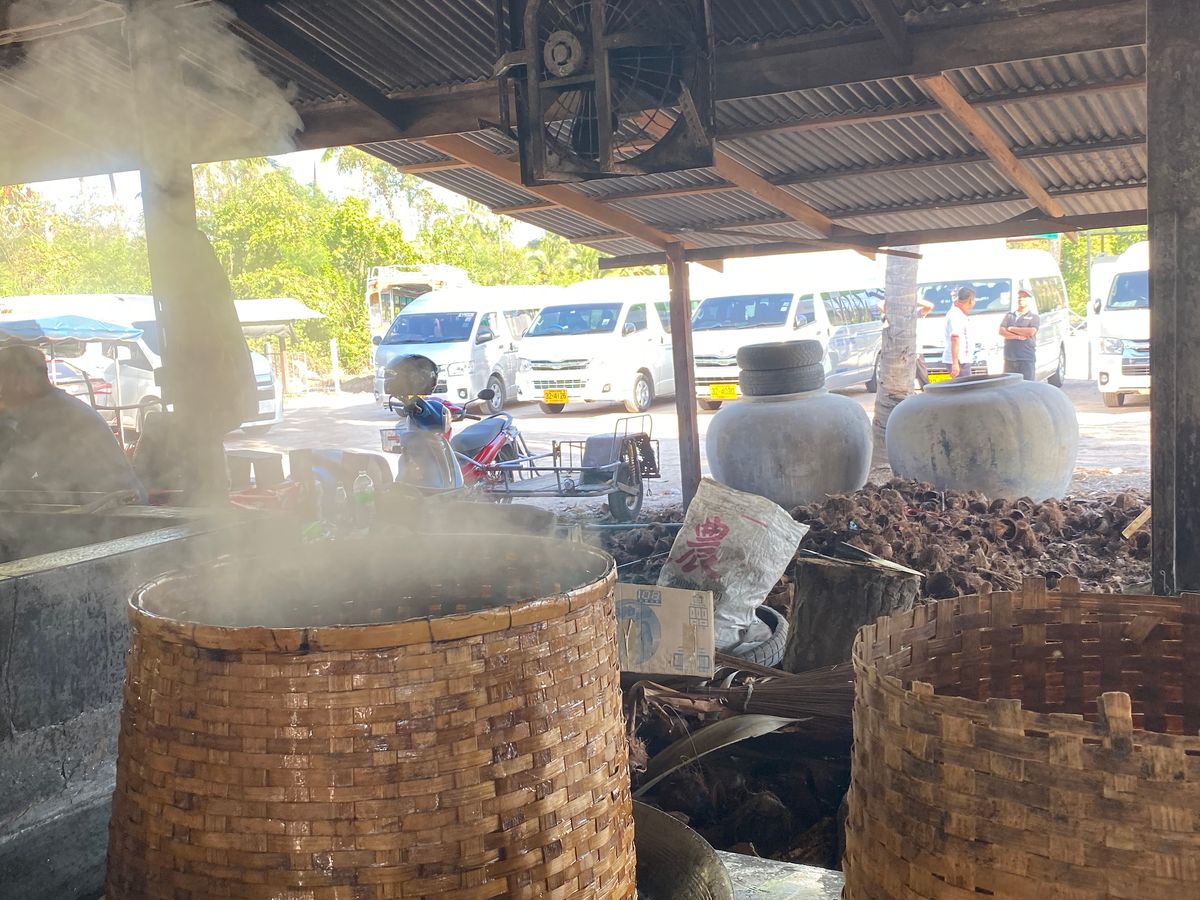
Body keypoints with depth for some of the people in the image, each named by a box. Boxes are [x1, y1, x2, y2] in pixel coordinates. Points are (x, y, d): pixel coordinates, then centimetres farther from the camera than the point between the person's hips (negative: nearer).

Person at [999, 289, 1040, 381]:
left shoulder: (1034, 317, 6)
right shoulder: (1009, 316, 17)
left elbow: (1031, 332, -11)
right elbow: (1001, 331, 3)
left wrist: (1011, 329, -2)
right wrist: (1018, 336, -10)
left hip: (1027, 359, -3)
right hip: (1009, 358, 4)